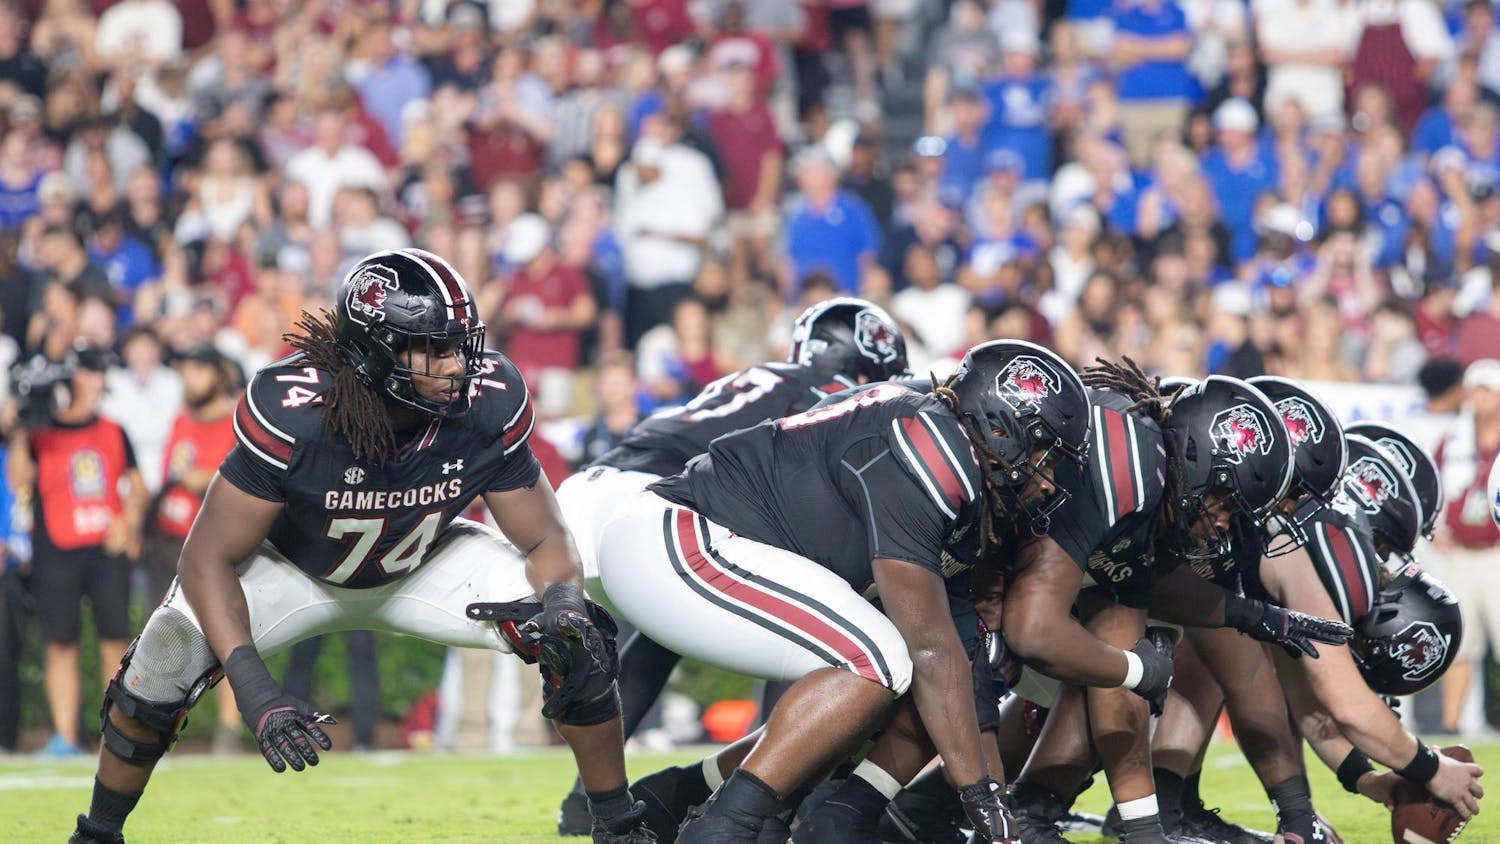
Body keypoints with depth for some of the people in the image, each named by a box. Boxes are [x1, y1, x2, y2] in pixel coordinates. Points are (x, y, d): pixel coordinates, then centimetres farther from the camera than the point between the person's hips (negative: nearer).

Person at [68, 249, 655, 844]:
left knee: (576, 640, -19)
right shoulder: (293, 410, -38)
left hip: (424, 566, 3)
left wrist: (562, 601, -40)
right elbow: (208, 559, -31)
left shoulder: (489, 405, -29)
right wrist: (253, 691, -43)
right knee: (166, 663, -27)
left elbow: (545, 539, -15)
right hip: (297, 567, -2)